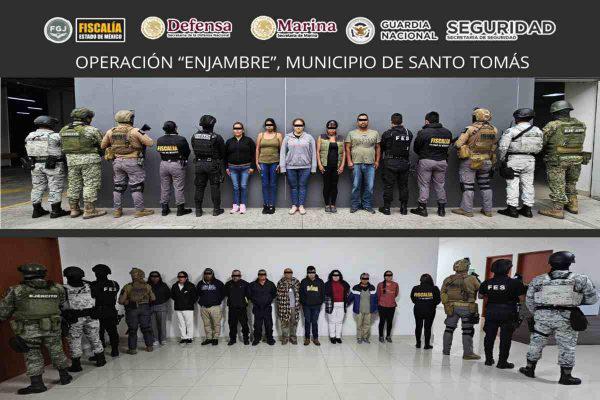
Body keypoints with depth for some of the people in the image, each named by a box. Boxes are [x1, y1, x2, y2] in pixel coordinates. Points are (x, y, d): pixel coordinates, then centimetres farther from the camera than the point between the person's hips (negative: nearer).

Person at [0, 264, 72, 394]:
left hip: (28, 330, -2)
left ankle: (37, 384, 13)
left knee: (32, 356, 10)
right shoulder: (57, 288, 0)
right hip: (52, 328, 3)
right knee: (56, 351, 16)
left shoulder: (16, 290, -6)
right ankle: (64, 376, 25)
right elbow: (62, 304, 9)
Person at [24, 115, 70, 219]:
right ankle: (56, 211, 0)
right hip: (54, 166, -6)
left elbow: (29, 152, 8)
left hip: (36, 166, 6)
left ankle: (37, 210, 16)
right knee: (55, 188, -1)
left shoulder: (29, 137, 6)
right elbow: (64, 150, -6)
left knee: (37, 188, 12)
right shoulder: (55, 137, -11)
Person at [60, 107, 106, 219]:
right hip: (89, 160, -6)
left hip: (71, 160, 6)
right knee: (91, 185, -1)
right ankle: (89, 210, -2)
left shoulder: (63, 130, 8)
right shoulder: (92, 130, -10)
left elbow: (62, 146, 11)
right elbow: (103, 145, -3)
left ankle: (74, 210, 18)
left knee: (74, 185, 13)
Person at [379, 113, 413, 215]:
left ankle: (387, 208, 8)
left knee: (388, 186, 4)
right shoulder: (409, 133, 2)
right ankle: (404, 208, 17)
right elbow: (408, 148, 8)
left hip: (391, 163, -3)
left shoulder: (387, 133, -8)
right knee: (403, 186, 11)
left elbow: (381, 148, 1)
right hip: (404, 163, 3)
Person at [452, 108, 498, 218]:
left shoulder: (471, 129, -14)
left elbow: (458, 144, -15)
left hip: (470, 161, -5)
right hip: (486, 162, 5)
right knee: (485, 185, 15)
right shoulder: (494, 130, 3)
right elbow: (494, 147, 11)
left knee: (468, 185, 1)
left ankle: (467, 210, 3)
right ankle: (488, 210, 20)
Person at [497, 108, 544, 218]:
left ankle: (512, 209, 1)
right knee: (528, 184, 10)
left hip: (514, 160, -5)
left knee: (512, 184, 0)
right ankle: (527, 209, 15)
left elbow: (502, 147, -13)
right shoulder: (537, 131, 7)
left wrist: (502, 160, 0)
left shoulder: (511, 131, -11)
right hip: (530, 160, 5)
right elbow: (539, 147, 10)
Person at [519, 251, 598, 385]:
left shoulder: (538, 280, 4)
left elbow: (529, 301, 8)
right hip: (566, 318, -2)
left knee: (536, 342, 13)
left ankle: (529, 369, 24)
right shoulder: (581, 279, 0)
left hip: (542, 316, 2)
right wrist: (575, 299, 20)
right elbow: (592, 298, 6)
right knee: (567, 346, 10)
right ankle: (566, 376, 17)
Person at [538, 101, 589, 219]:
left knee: (557, 186, 1)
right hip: (576, 160, 6)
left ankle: (557, 210, 2)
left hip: (557, 161, -6)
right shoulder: (580, 124, 6)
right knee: (571, 184, 22)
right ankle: (573, 205, 30)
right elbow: (580, 142, 13)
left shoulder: (552, 125, -12)